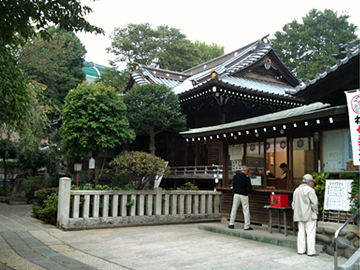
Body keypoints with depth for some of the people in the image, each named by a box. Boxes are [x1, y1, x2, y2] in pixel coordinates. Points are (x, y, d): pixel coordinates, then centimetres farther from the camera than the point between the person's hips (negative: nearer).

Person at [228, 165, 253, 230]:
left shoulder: (235, 176, 3)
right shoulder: (246, 177, -10)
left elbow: (233, 185, 9)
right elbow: (250, 187, -9)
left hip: (236, 194, 4)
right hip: (244, 195, -4)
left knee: (234, 209, 12)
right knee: (246, 211, 3)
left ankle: (231, 224, 16)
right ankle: (246, 226, 4)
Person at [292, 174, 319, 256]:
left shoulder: (296, 190, 12)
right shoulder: (310, 190, -11)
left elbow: (293, 204, 15)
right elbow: (314, 203, -14)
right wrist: (315, 211, 1)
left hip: (300, 215, 7)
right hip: (309, 215, -7)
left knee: (301, 232, 10)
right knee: (311, 233, -1)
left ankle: (301, 250, 13)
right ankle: (311, 251, 1)